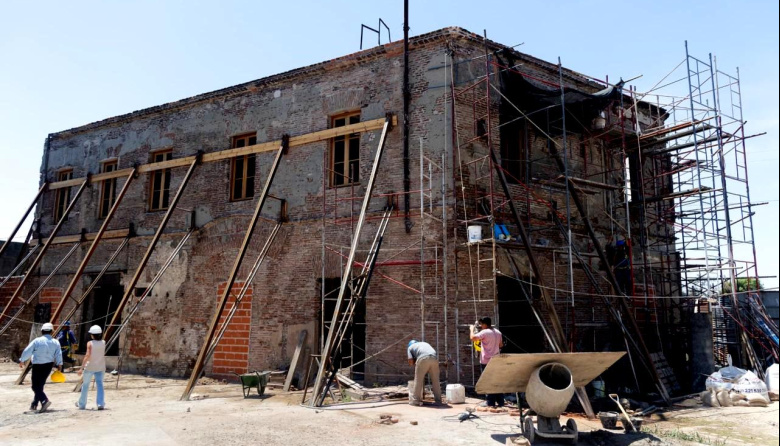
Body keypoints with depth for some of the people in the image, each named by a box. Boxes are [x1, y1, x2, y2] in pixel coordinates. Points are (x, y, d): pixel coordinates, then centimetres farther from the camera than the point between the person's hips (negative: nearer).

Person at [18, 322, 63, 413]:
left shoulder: (37, 341, -9)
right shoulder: (55, 342, 0)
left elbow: (27, 351, -5)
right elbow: (59, 355, -3)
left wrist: (22, 361, 9)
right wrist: (59, 366, 3)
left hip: (37, 365, -4)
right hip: (49, 365, 4)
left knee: (35, 386, -1)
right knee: (40, 385, 18)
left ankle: (44, 400, -22)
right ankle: (34, 404, 22)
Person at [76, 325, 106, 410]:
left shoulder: (90, 343, -11)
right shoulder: (103, 343, 0)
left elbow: (87, 355, -19)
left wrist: (82, 368, -16)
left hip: (90, 367, -3)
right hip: (100, 367, 3)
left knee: (85, 385, 14)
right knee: (100, 385, 3)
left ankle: (82, 404, 26)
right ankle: (101, 404, -7)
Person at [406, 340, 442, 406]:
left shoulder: (410, 347, 27)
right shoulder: (425, 343, 41)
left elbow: (410, 361, 11)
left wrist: (414, 363, 33)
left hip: (423, 359, -4)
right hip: (434, 358, 4)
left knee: (418, 380, 7)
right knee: (435, 381, 13)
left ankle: (416, 400, 11)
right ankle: (438, 400, 15)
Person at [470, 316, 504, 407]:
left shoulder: (484, 332, -15)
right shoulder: (498, 332, 9)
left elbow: (472, 337, -18)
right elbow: (501, 345, 19)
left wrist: (472, 329, -2)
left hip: (486, 361, -7)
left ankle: (490, 402, 3)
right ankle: (500, 401, 15)